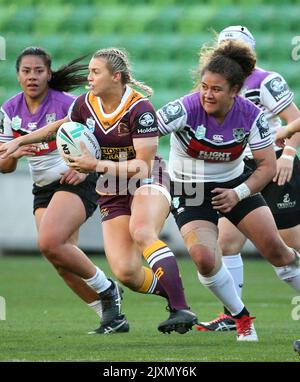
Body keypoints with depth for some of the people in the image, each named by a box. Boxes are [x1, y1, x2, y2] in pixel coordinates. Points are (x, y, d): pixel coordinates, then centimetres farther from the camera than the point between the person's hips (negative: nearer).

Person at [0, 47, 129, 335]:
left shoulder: (67, 104, -13)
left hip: (76, 182, -7)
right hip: (43, 189, 7)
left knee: (50, 242, -27)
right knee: (63, 263, -1)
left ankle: (106, 289, -6)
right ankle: (111, 316, 11)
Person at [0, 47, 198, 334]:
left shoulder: (140, 109, -19)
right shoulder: (86, 104, -1)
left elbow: (143, 164, -20)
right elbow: (60, 127, 21)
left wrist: (97, 166, -24)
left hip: (146, 182, -5)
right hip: (112, 194, 5)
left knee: (141, 232, -39)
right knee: (126, 273, -16)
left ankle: (181, 310, -41)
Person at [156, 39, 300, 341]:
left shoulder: (251, 116, -18)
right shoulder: (185, 109, -26)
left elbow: (268, 165, -10)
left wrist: (239, 193, -23)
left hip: (235, 184, 2)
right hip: (189, 190, -2)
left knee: (275, 249, -5)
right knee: (204, 259, -20)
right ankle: (241, 319, 2)